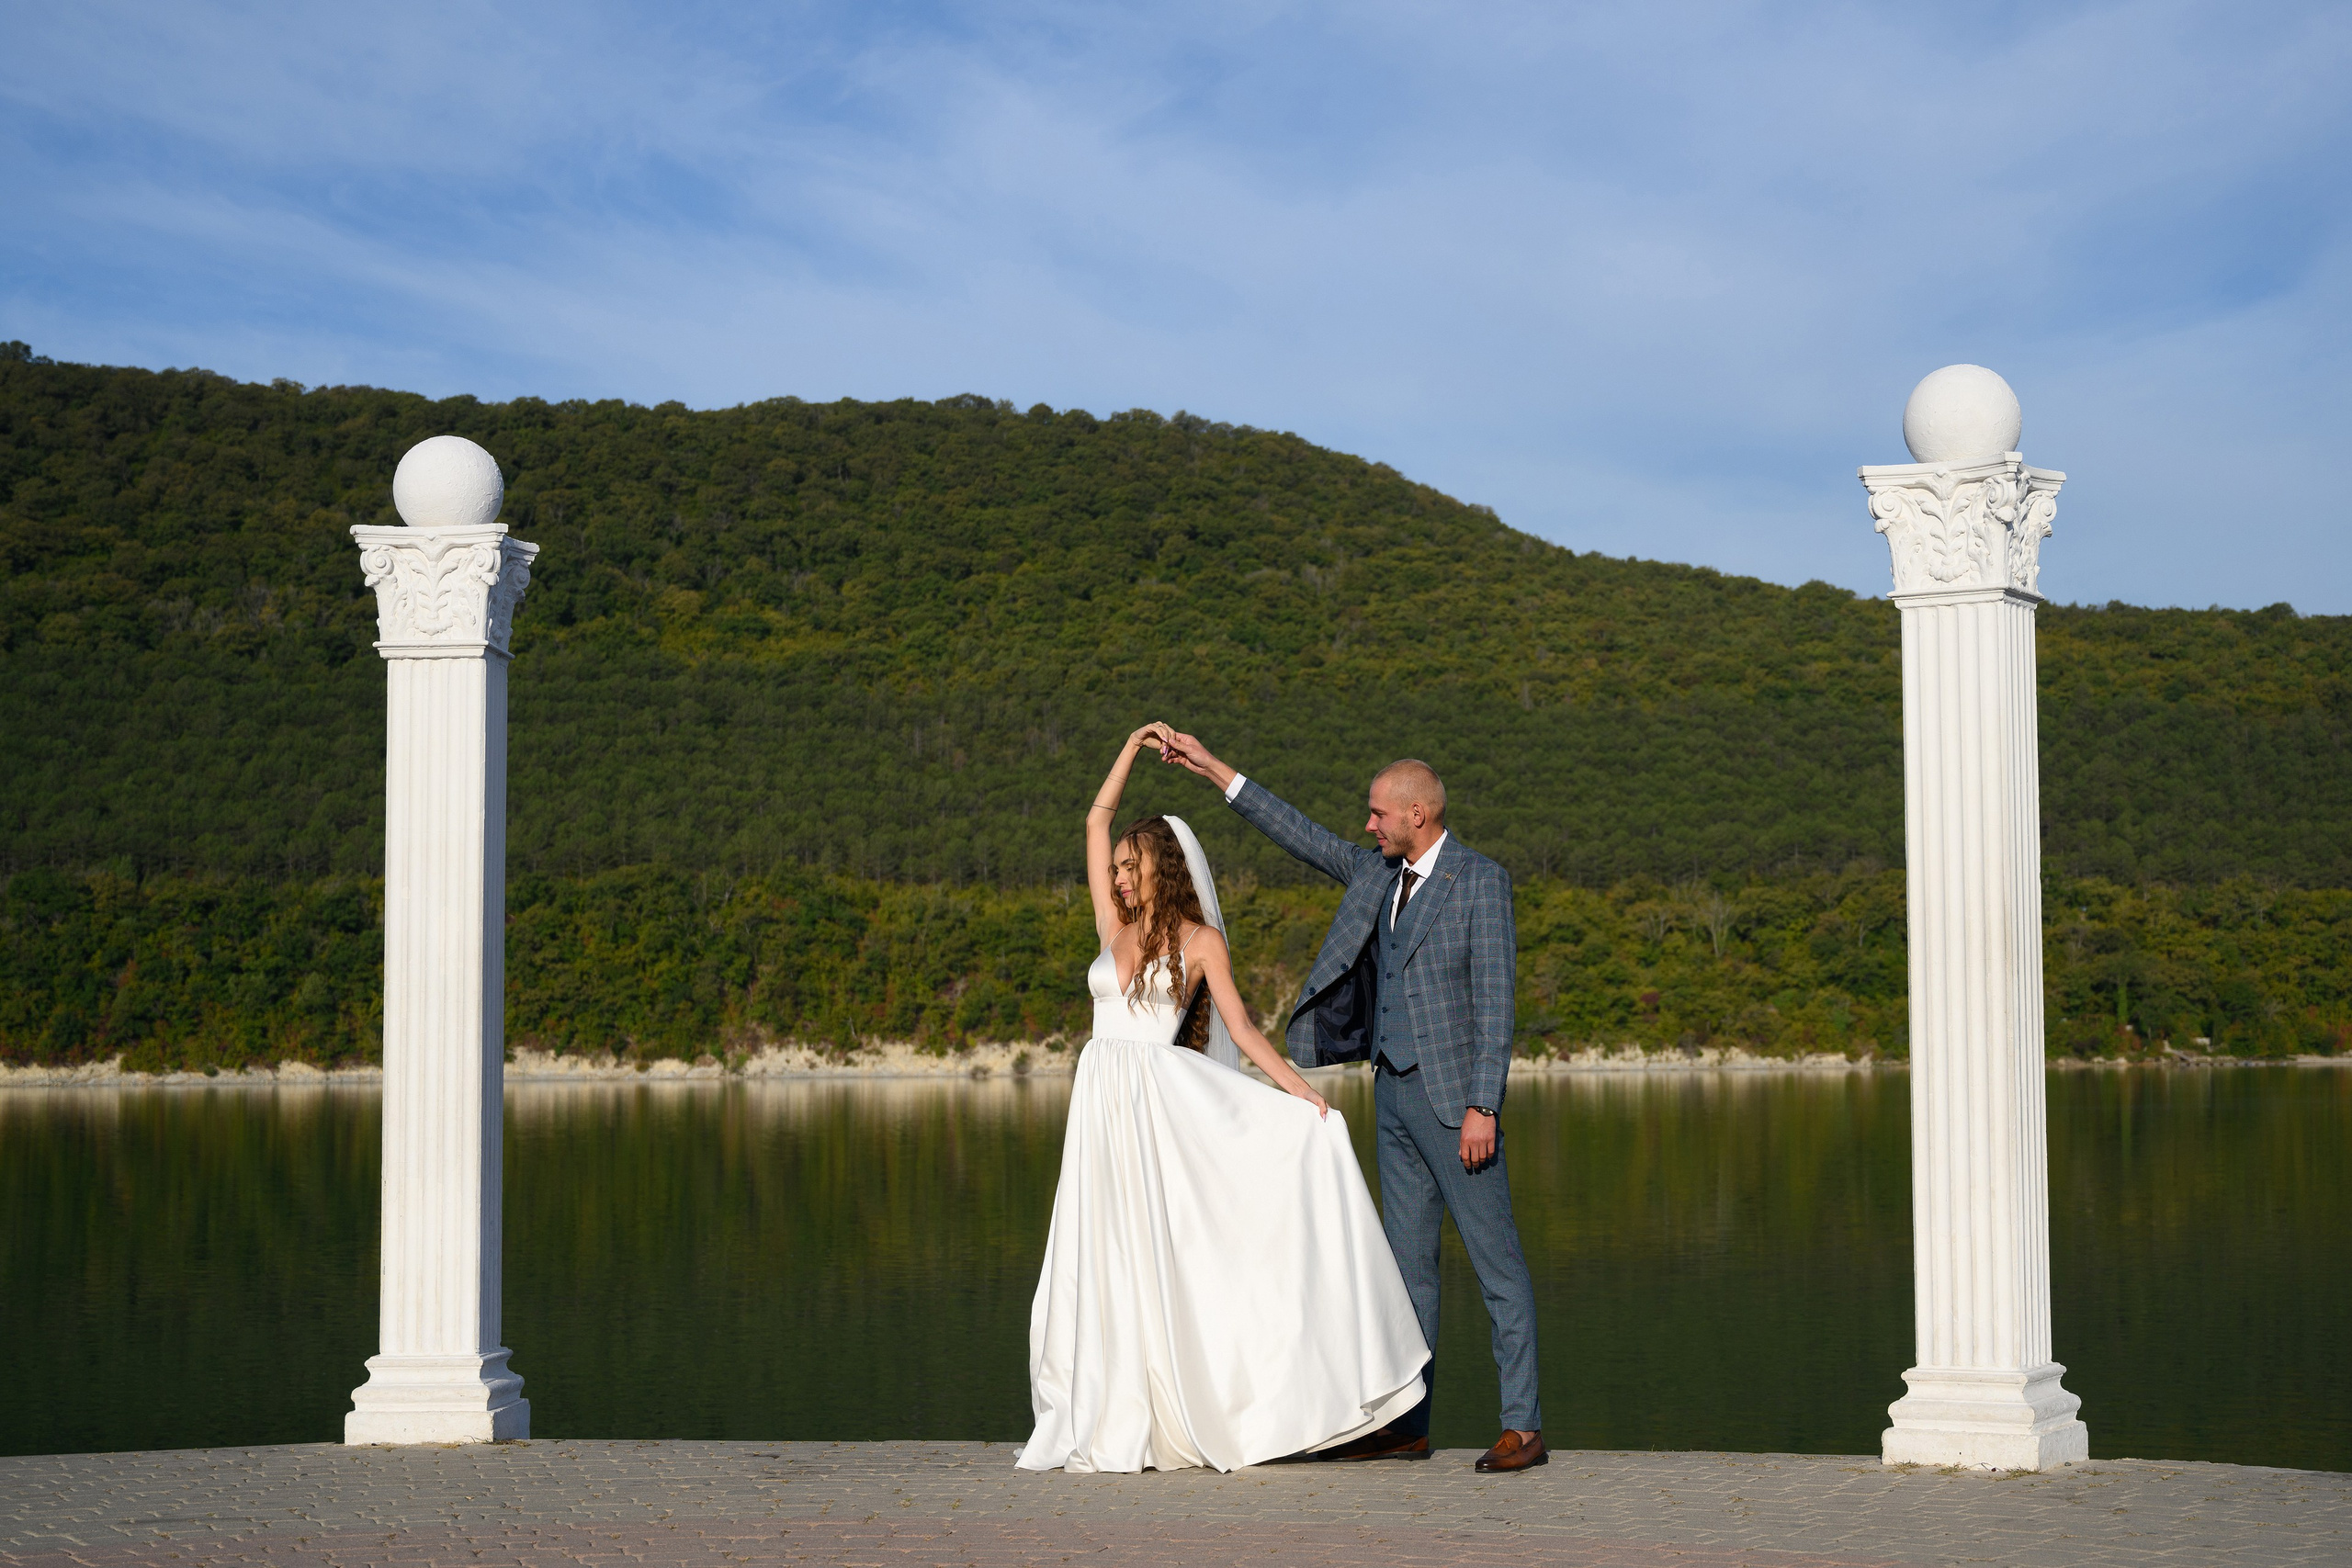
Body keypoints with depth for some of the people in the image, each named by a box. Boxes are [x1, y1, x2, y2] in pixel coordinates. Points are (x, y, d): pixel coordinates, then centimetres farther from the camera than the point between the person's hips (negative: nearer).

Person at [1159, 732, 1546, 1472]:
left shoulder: (1481, 882, -11)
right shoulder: (1377, 872, 11)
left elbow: (1494, 1002, -15)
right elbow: (1301, 834, 19)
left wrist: (1483, 1107, -20)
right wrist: (1213, 769, 16)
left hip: (1453, 1094, -8)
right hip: (1393, 1091, 8)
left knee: (1495, 1259, -4)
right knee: (1408, 1259, 9)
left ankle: (1523, 1425, -2)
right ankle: (1406, 1422, 13)